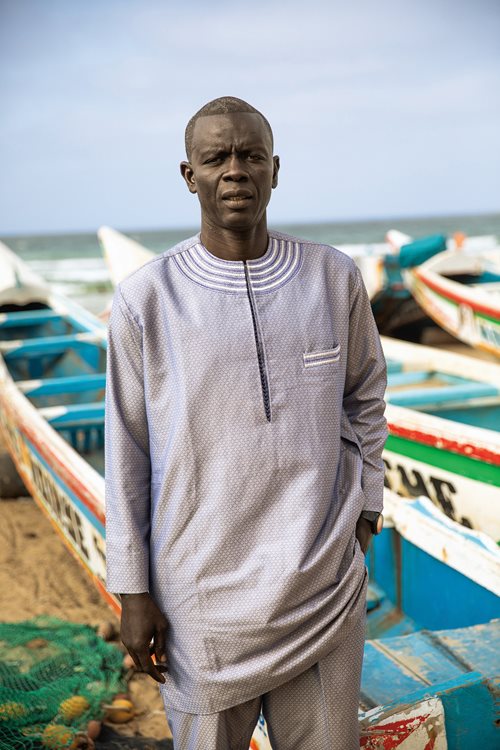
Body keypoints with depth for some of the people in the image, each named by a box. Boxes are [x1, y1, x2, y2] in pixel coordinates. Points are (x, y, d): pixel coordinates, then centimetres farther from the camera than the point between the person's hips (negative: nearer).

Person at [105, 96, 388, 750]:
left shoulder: (336, 279, -1)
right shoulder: (145, 299, -7)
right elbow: (127, 453, -2)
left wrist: (365, 508, 12)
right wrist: (132, 590, 0)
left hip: (326, 587, 2)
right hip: (201, 592, -1)